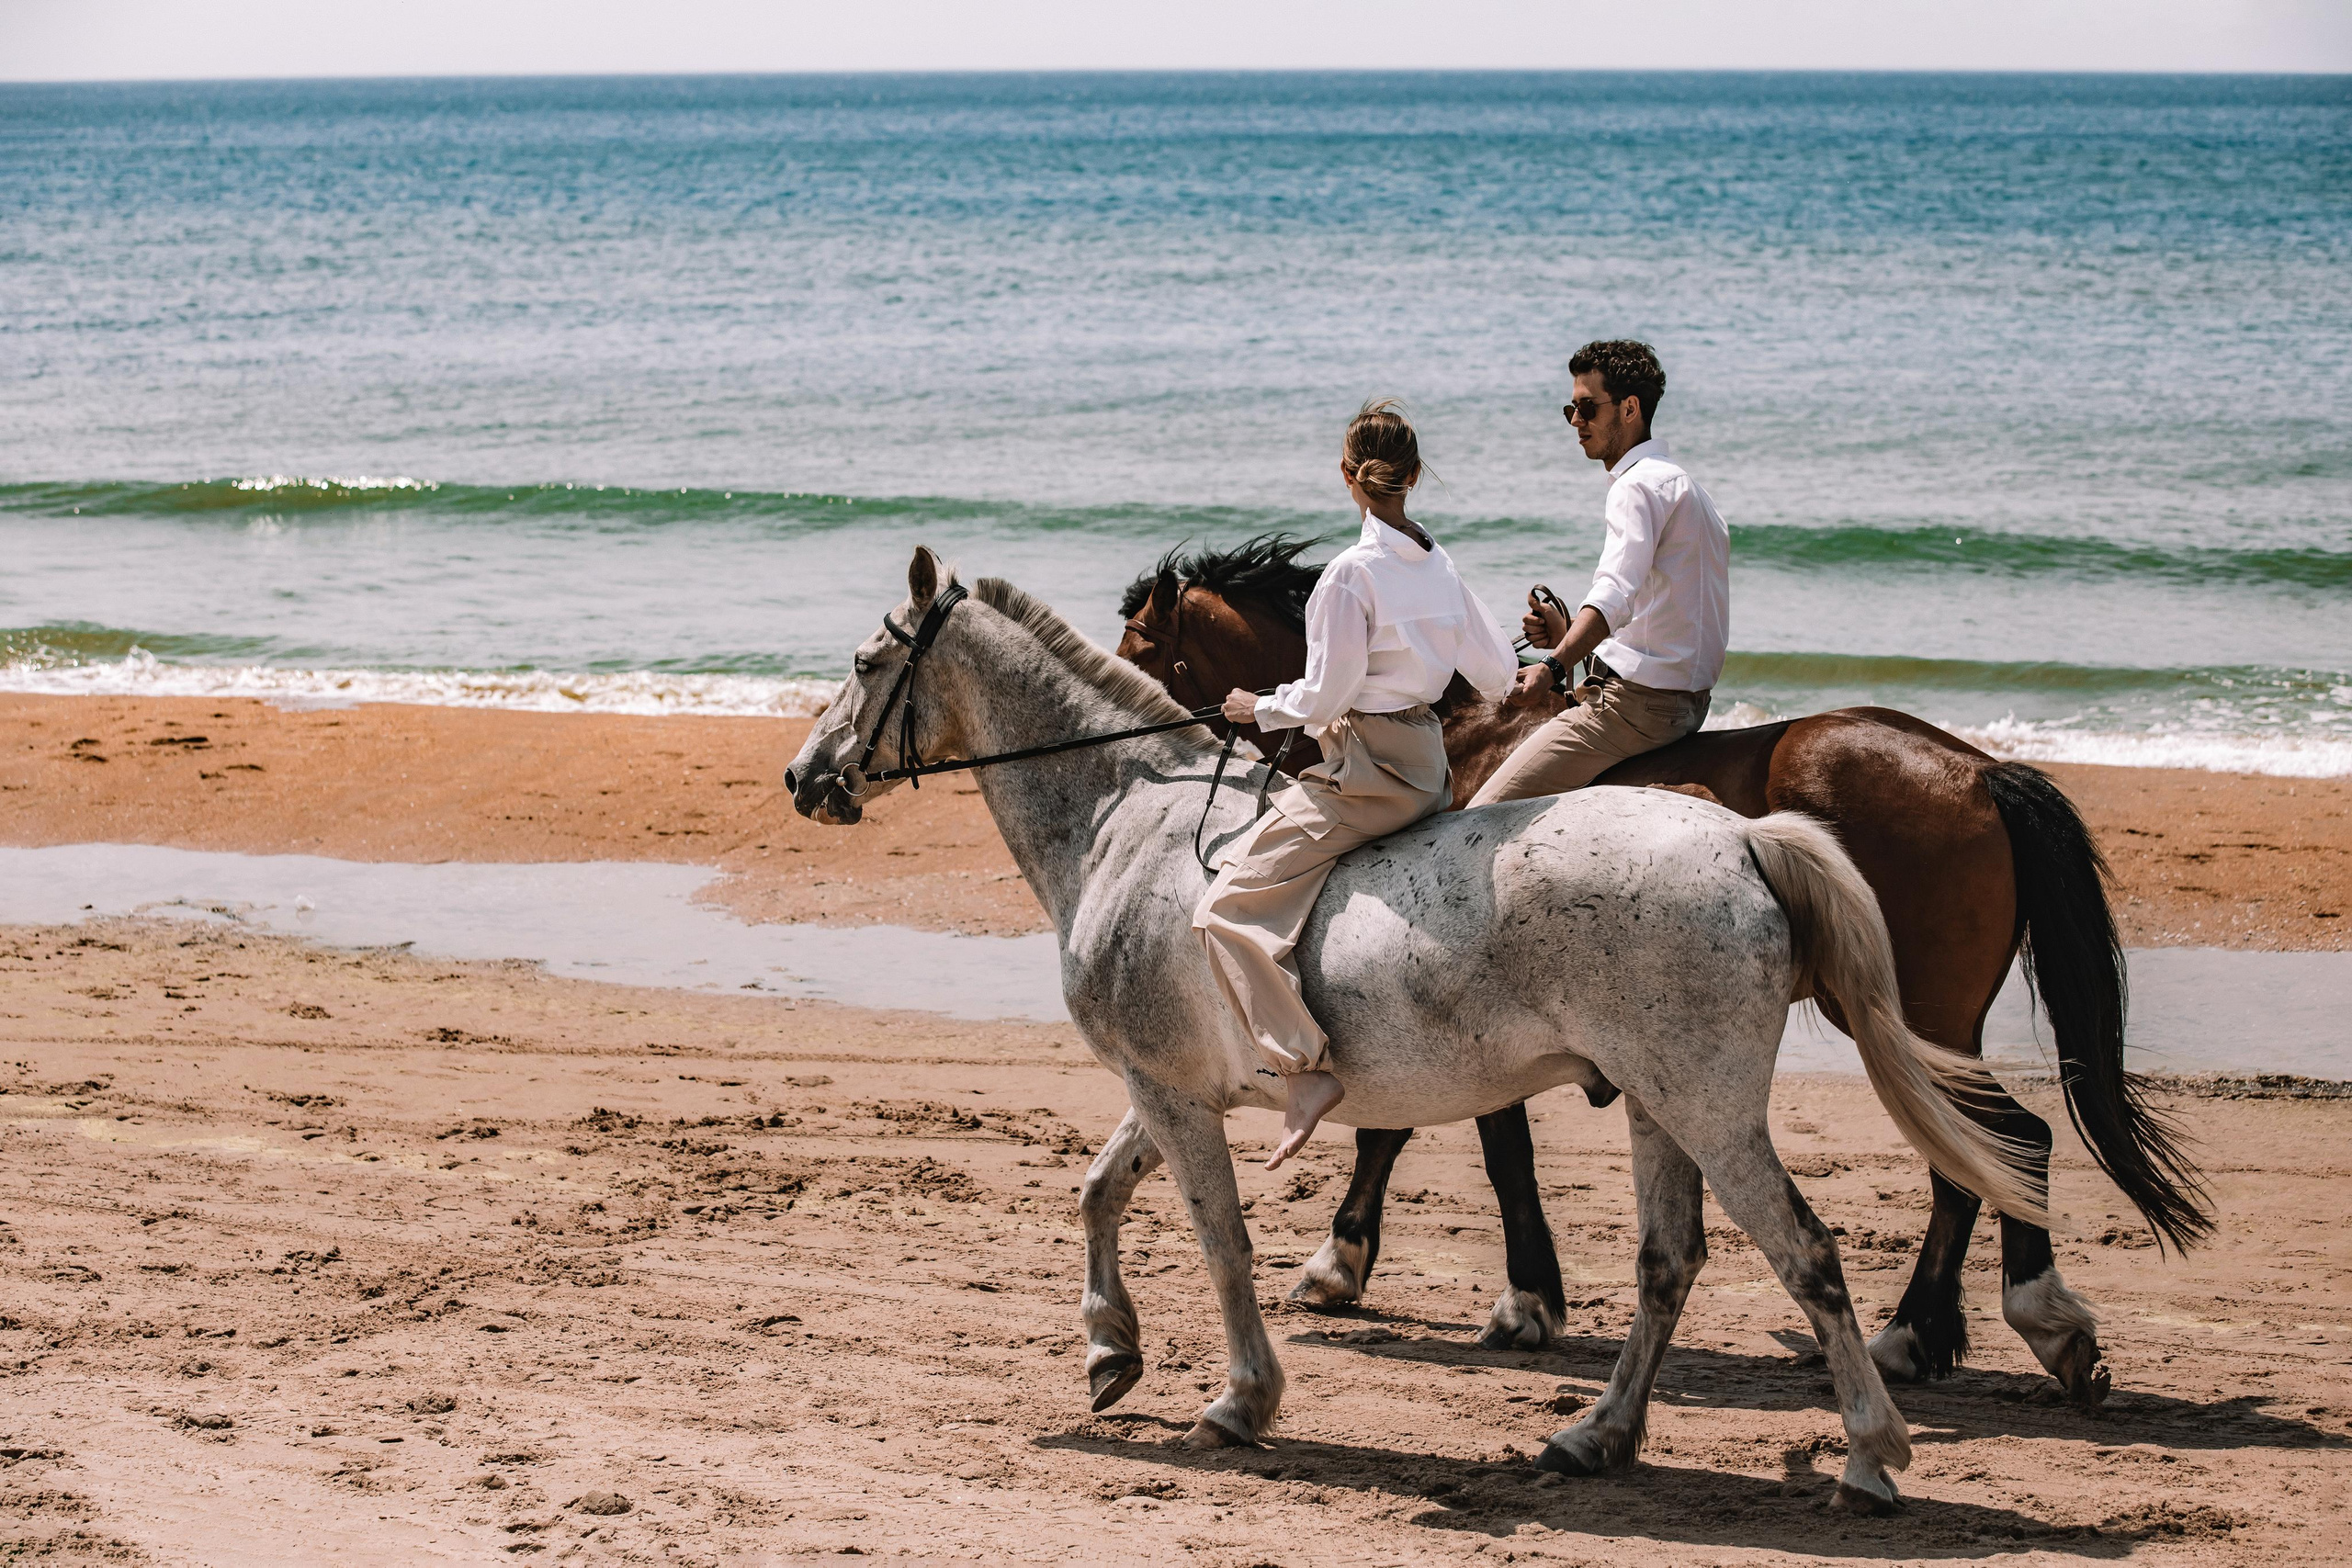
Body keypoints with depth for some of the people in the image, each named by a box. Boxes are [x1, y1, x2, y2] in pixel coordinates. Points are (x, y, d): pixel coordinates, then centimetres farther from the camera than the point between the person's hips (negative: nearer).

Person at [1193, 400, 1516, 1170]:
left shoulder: (1353, 572, -16)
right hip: (1428, 763, 9)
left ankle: (1307, 1068, -26)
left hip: (1367, 772, -9)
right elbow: (1498, 673, 15)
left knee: (1231, 907, -12)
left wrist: (1259, 709, 1)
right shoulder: (1441, 567, 7)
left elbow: (1325, 698, -17)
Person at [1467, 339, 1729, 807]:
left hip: (1638, 698, -11)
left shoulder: (1640, 485, -13)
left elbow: (1617, 593, -31)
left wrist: (1555, 666, -45)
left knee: (1485, 817, -17)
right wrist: (1568, 633, 13)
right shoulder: (1679, 484, 22)